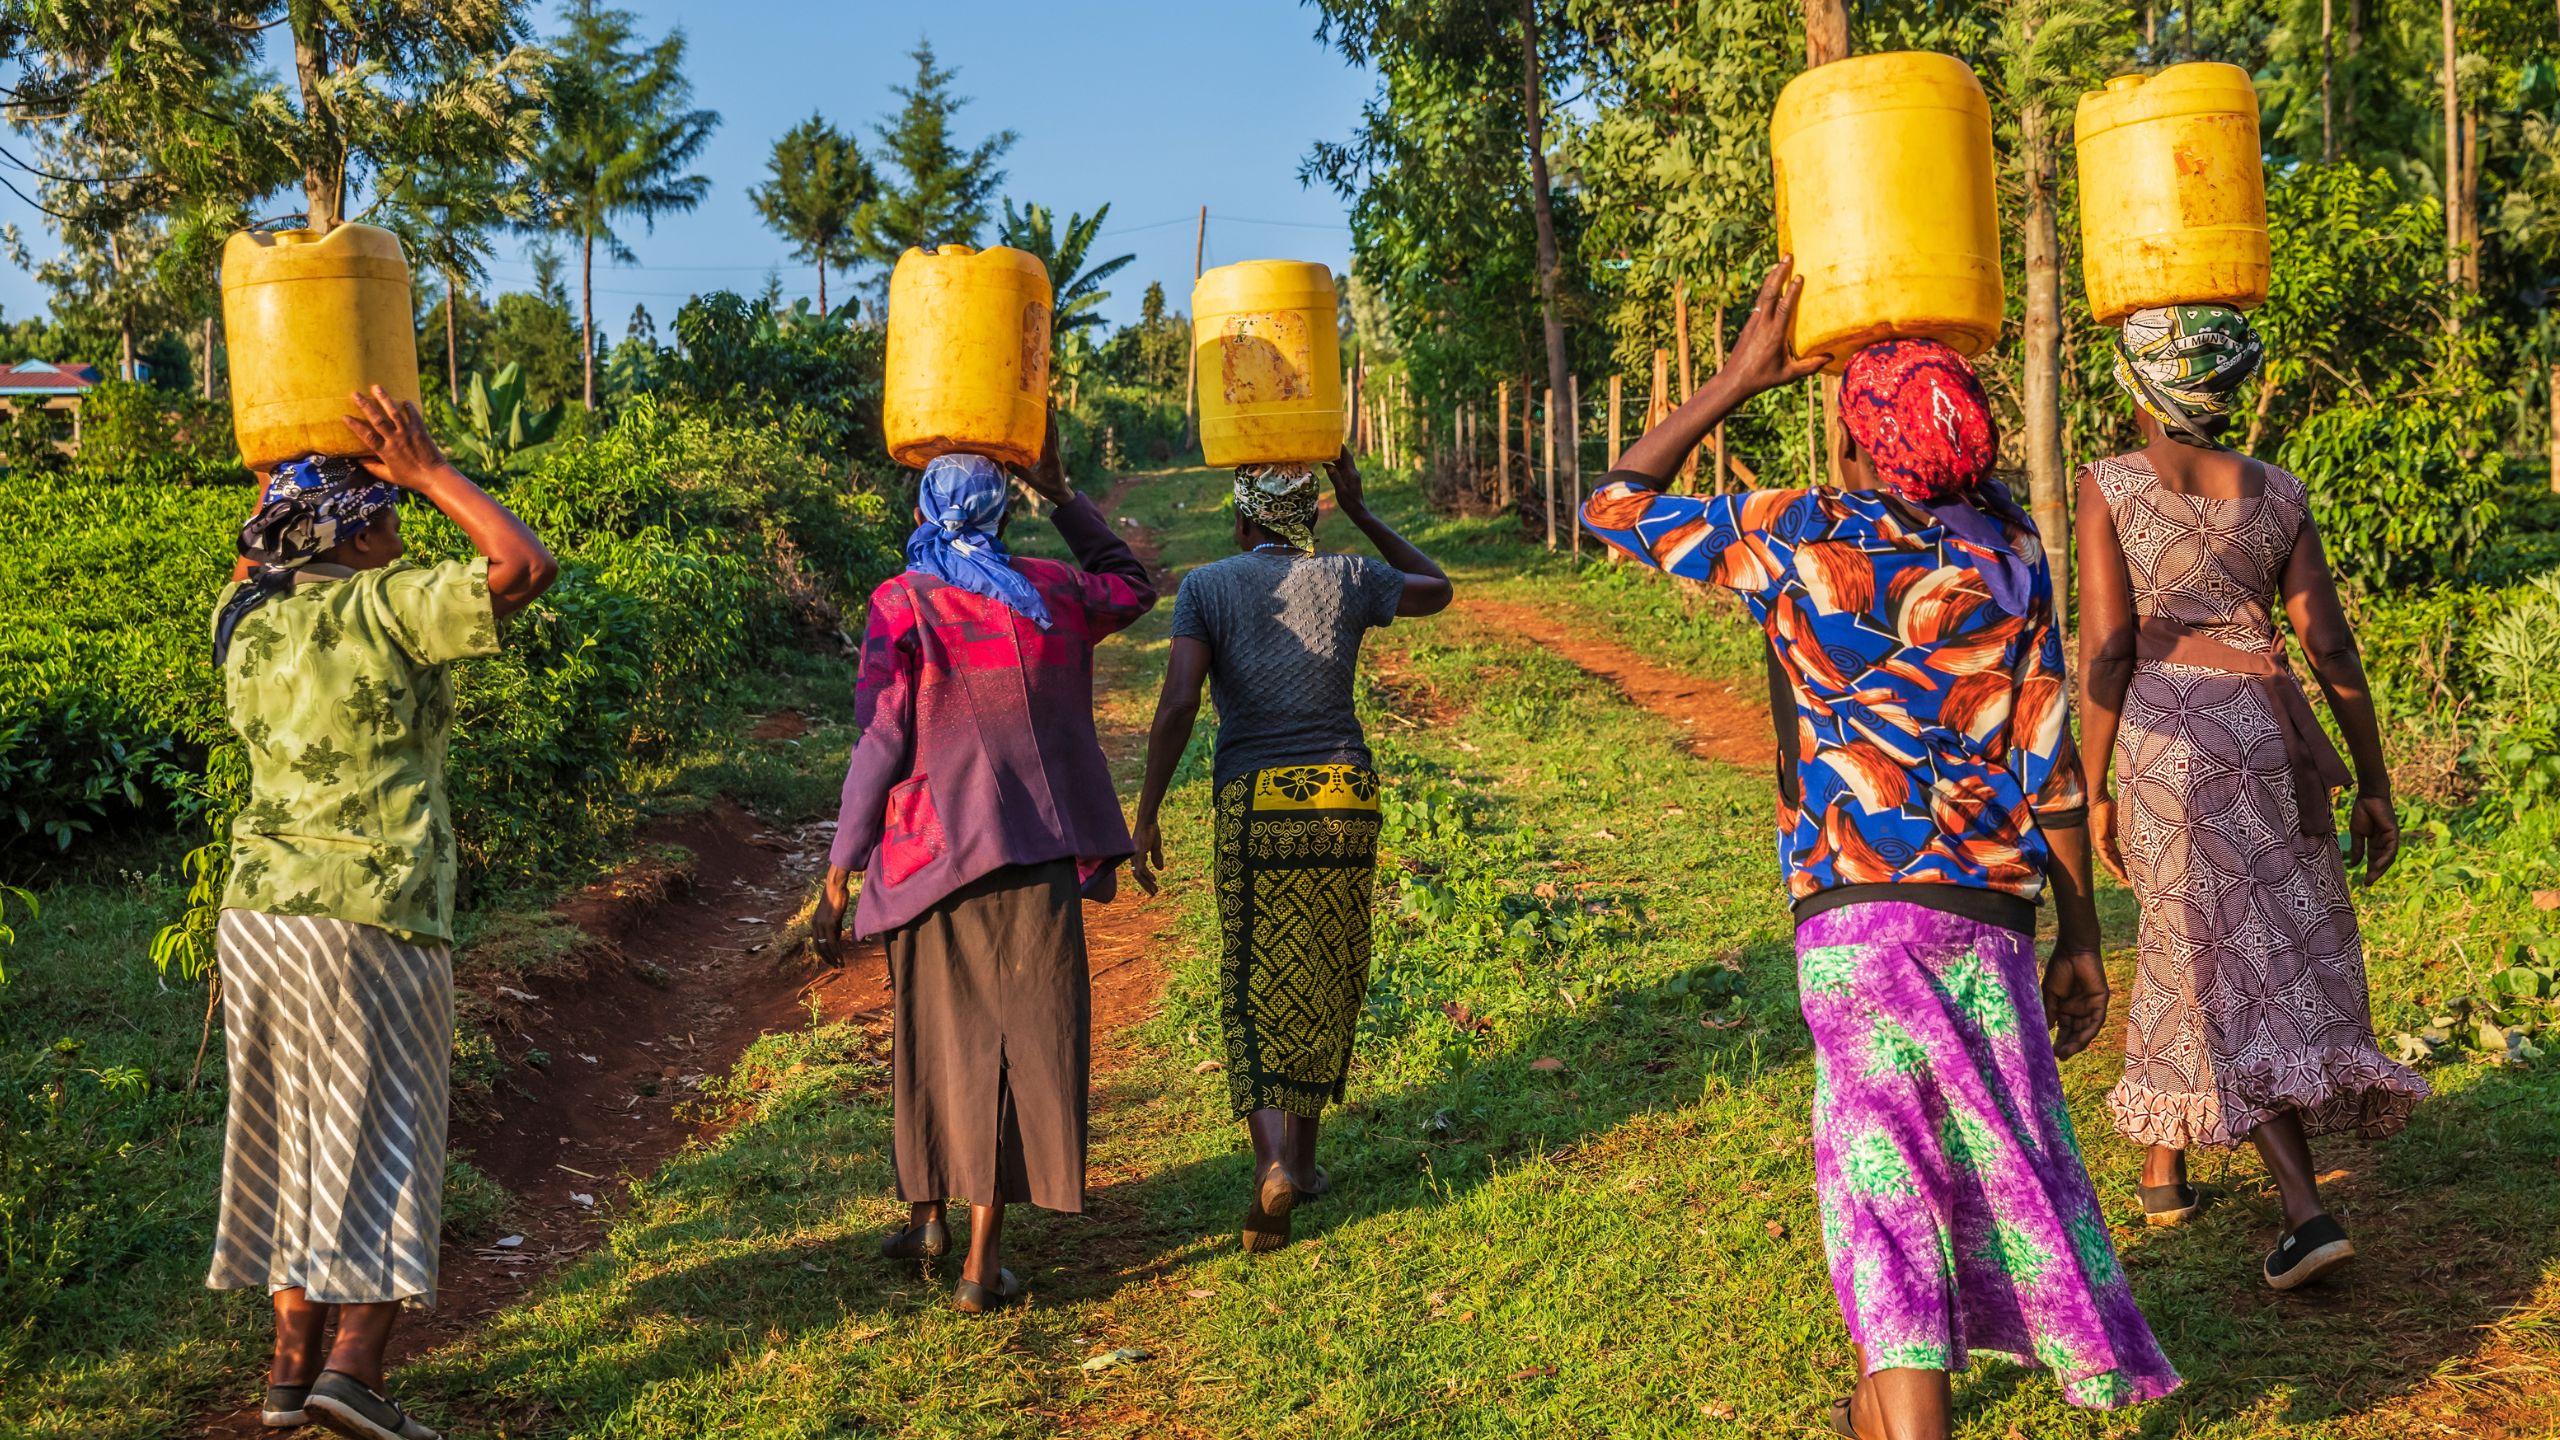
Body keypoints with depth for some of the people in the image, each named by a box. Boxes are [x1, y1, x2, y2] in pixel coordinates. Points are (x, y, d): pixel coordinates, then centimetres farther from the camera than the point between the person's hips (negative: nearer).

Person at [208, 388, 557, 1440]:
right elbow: (526, 567, -13)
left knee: (289, 1137, 14)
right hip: (370, 920, -7)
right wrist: (431, 472, -5)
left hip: (254, 913, 7)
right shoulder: (384, 608, -11)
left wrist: (275, 474, 28)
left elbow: (251, 571, 34)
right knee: (380, 1145, 1)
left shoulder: (246, 624, 10)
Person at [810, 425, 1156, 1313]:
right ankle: (983, 1258, 2)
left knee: (935, 1032, 18)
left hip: (935, 848, -1)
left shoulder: (903, 606, -5)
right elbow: (1133, 587, 26)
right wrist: (1058, 491, 25)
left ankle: (927, 1212, 30)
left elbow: (881, 747, -10)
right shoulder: (1050, 594, 4)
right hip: (1036, 853, 1)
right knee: (1020, 1039, 4)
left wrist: (839, 875, -4)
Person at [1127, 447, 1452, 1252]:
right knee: (1326, 982, 16)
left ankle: (1274, 1160, -19)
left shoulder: (1206, 588, 0)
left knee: (1257, 990, 1)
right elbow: (1436, 591, 27)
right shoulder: (1347, 580, 7)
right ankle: (1304, 1154, 26)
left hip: (1256, 803, -2)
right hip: (1347, 798, 3)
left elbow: (1178, 703, -12)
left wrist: (1147, 814, -6)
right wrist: (1362, 514, 28)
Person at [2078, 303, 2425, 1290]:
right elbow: (2333, 651, 4)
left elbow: (2105, 649, -8)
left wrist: (2096, 791, -2)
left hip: (2166, 734, -4)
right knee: (2194, 949, 18)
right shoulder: (2278, 495, 7)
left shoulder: (2109, 486, -4)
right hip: (2273, 730, 4)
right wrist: (2373, 785, 9)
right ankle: (2162, 1165, 33)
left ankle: (2308, 1210, -12)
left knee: (2230, 973, -1)